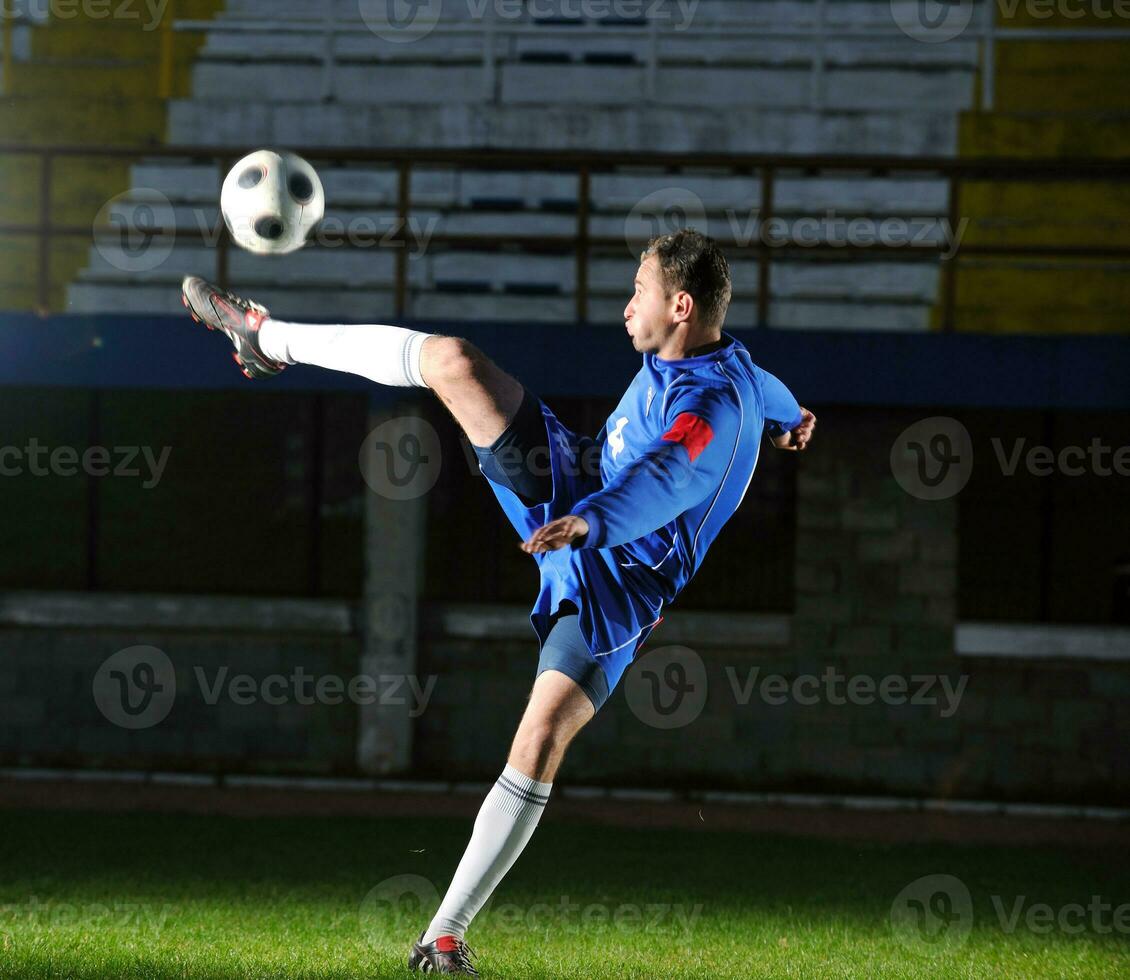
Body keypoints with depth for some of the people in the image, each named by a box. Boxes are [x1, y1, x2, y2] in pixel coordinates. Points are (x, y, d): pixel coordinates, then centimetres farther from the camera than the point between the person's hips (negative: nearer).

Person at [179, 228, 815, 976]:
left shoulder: (718, 409, -28)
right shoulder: (683, 350, 1)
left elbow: (664, 480, -48)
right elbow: (755, 380, 25)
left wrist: (589, 524, -67)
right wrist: (785, 416, 48)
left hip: (613, 586, -8)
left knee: (542, 741, -24)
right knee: (453, 360, -9)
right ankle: (270, 339, 11)